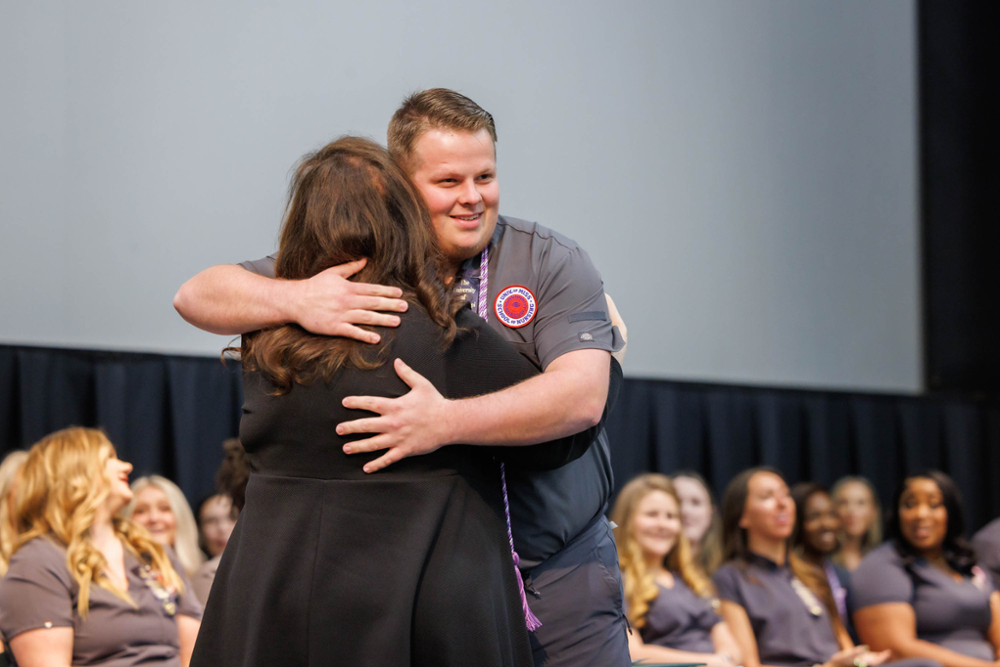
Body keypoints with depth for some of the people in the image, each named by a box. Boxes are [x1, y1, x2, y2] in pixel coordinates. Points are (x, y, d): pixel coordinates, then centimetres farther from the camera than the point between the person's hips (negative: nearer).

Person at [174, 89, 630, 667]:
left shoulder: (552, 263, -4)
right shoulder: (356, 268, 1)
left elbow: (582, 394, -20)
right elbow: (197, 296, -2)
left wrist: (446, 422, -33)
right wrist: (295, 299, -24)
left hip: (559, 572, -1)